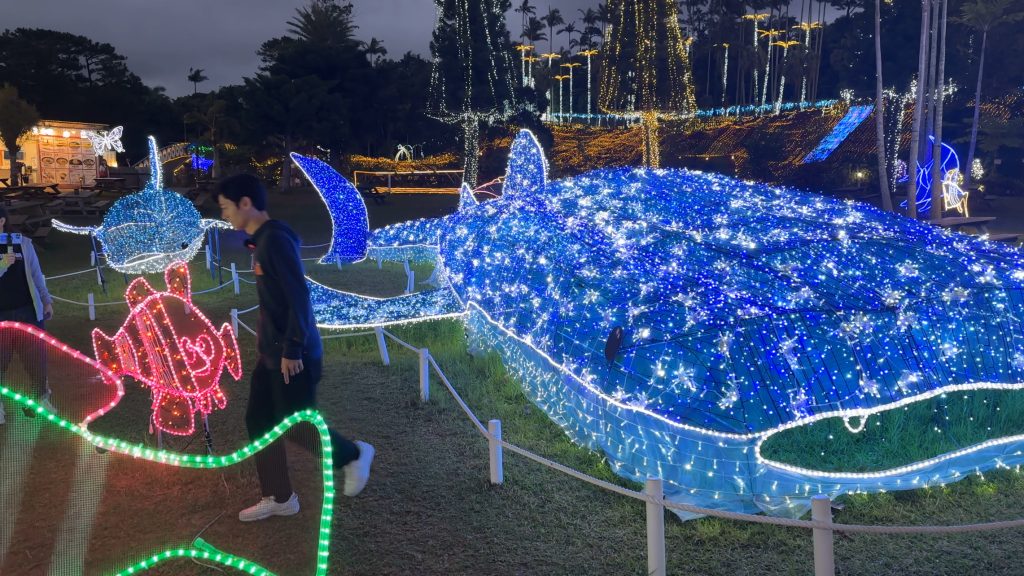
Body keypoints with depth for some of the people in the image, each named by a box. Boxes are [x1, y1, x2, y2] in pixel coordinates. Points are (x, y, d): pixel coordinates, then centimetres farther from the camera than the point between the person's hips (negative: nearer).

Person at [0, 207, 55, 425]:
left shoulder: (22, 243, 1)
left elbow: (35, 274, 8)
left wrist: (46, 301, 10)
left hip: (28, 311, 1)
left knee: (37, 358, 9)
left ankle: (42, 396, 27)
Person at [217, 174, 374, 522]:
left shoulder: (276, 240, -19)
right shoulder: (261, 241, 11)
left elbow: (299, 297, -23)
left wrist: (292, 350, -21)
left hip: (292, 356, -10)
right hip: (272, 353, 10)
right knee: (258, 421, 12)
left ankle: (354, 455, 24)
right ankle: (279, 498, 23)